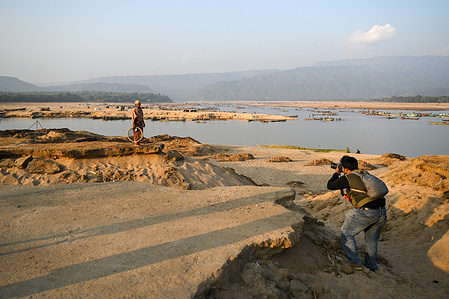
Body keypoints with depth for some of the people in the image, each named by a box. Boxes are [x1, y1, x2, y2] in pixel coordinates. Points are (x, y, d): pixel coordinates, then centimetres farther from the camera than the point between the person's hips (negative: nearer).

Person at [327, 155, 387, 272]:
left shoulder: (348, 178, -3)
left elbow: (330, 186, 8)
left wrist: (336, 173, 24)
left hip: (367, 213, -7)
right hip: (382, 212, 8)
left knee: (347, 233, 12)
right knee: (371, 240, 25)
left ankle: (355, 263, 13)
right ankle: (371, 266, 35)